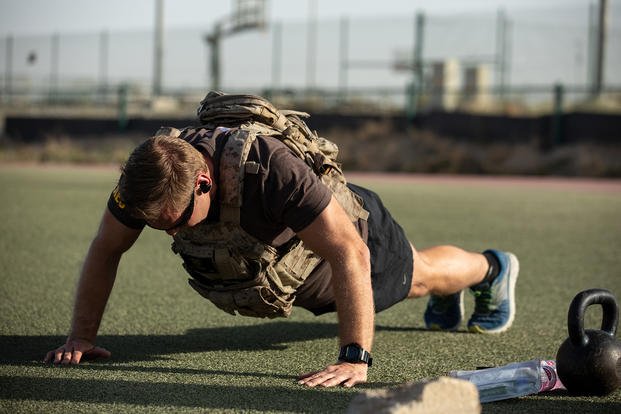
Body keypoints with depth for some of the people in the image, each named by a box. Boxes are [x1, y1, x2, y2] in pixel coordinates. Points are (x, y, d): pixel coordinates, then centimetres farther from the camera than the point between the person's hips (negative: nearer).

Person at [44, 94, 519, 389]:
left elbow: (350, 254, -52)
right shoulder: (148, 177, -35)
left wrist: (355, 359, -57)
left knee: (418, 275, 27)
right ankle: (445, 299, 70)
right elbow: (106, 249, -19)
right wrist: (82, 335, -24)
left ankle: (491, 268, 61)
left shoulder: (269, 168, -51)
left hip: (347, 228, -6)